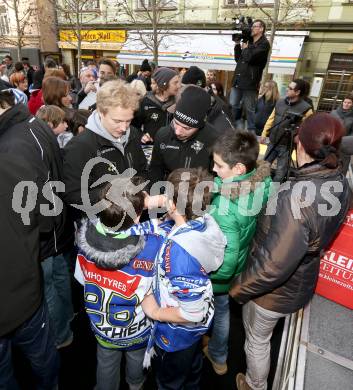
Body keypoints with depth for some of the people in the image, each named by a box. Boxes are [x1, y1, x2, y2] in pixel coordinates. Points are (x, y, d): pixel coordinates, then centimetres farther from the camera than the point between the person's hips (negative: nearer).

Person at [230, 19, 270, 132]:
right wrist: (237, 45, 12)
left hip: (250, 82, -7)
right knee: (233, 105, 7)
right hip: (238, 80, 7)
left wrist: (245, 48, 2)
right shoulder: (249, 42, 21)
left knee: (250, 109, -3)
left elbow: (250, 58, -16)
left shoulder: (264, 44, -3)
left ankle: (251, 131, 5)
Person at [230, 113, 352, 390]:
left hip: (275, 289, -8)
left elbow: (274, 264, -34)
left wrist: (239, 288, -18)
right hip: (301, 282, 8)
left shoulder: (297, 196, -38)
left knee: (257, 340, 23)